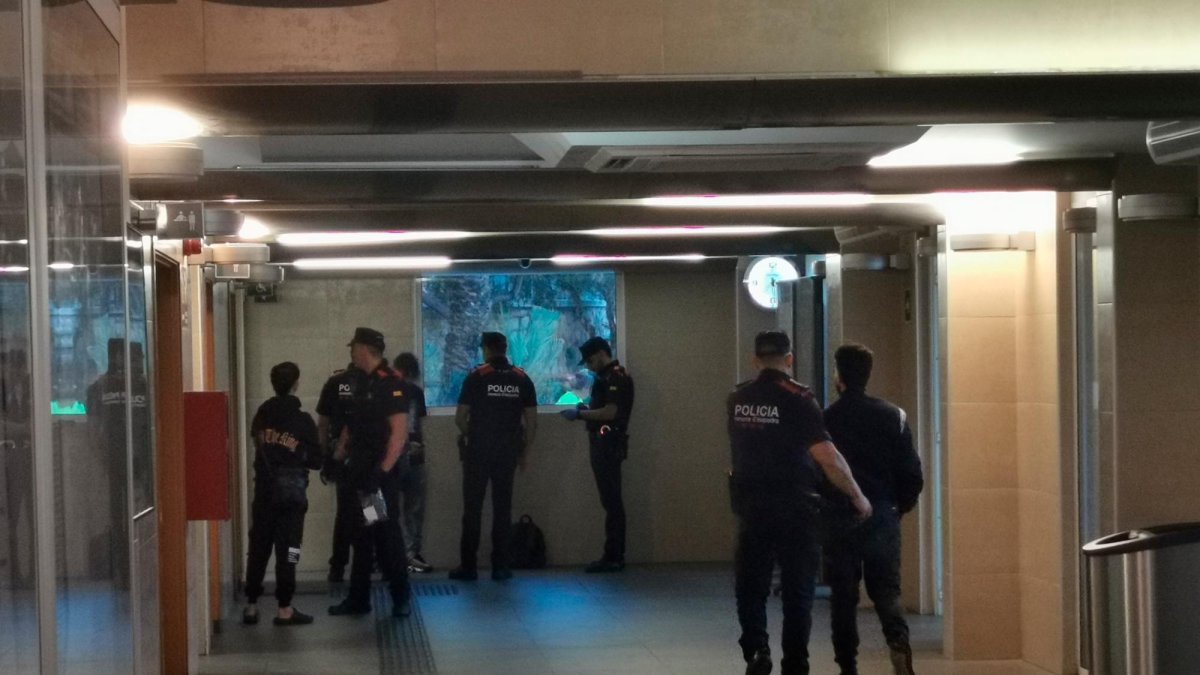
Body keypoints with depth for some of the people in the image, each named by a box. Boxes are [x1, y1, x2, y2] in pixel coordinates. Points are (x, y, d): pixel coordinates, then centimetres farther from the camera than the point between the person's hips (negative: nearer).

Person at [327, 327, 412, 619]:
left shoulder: (391, 383, -13)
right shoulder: (365, 384, 15)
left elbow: (400, 431, -19)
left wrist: (382, 470, -24)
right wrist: (337, 459, 14)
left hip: (380, 474, -9)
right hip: (359, 472, 9)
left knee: (387, 534, -5)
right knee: (360, 534, 11)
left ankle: (401, 597, 3)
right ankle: (358, 598, 16)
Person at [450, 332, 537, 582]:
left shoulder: (476, 377, -5)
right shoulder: (522, 379, 3)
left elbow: (460, 418, -4)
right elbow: (531, 421, 3)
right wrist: (524, 451, 12)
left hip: (478, 450, -2)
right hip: (508, 452, 2)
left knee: (473, 508, 3)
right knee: (503, 508, 7)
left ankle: (468, 566, 3)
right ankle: (500, 566, 7)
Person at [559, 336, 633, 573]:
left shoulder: (616, 377, -13)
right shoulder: (606, 377, 18)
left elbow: (610, 412, -22)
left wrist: (580, 414, -16)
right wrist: (585, 408, 9)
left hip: (609, 445, -10)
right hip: (603, 444, 10)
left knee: (611, 501, -8)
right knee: (611, 502, 10)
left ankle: (613, 557, -8)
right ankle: (613, 556, 12)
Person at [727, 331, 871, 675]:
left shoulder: (737, 400, 2)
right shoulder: (797, 398, -13)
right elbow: (826, 455, -19)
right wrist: (857, 495, -10)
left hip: (750, 505, 3)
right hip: (795, 505, -3)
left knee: (751, 585, 14)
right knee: (797, 589, 6)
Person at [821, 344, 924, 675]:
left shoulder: (825, 420, -5)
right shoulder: (893, 416, 0)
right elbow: (911, 472, -2)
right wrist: (900, 506, 14)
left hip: (839, 519, -1)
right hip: (882, 517, 1)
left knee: (843, 595, 8)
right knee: (886, 589, 8)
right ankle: (899, 643, -19)